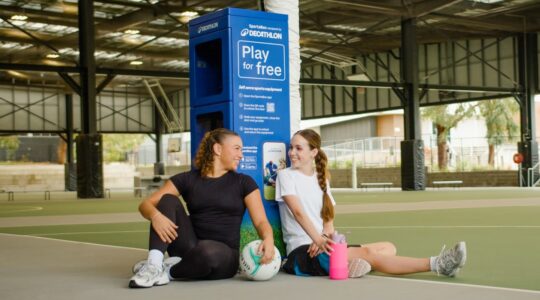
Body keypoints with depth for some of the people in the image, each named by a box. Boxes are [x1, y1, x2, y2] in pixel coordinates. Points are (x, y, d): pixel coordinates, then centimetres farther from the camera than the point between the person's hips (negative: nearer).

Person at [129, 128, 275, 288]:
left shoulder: (244, 182, 5)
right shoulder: (188, 179, 6)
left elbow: (261, 221, -4)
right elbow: (145, 204, 0)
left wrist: (268, 239, -28)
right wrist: (155, 215, -24)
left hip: (223, 256, -2)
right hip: (191, 251, 2)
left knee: (207, 250, -38)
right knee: (169, 200, -15)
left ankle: (167, 271, -12)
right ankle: (154, 265, -30)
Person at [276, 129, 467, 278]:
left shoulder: (321, 178, 16)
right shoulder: (286, 176, -1)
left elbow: (328, 217, 8)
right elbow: (298, 212, -16)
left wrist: (324, 237, -14)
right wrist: (319, 240, -29)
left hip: (320, 245, 8)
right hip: (302, 251, -8)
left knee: (388, 247, -2)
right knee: (367, 253, -25)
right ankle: (436, 264, -31)